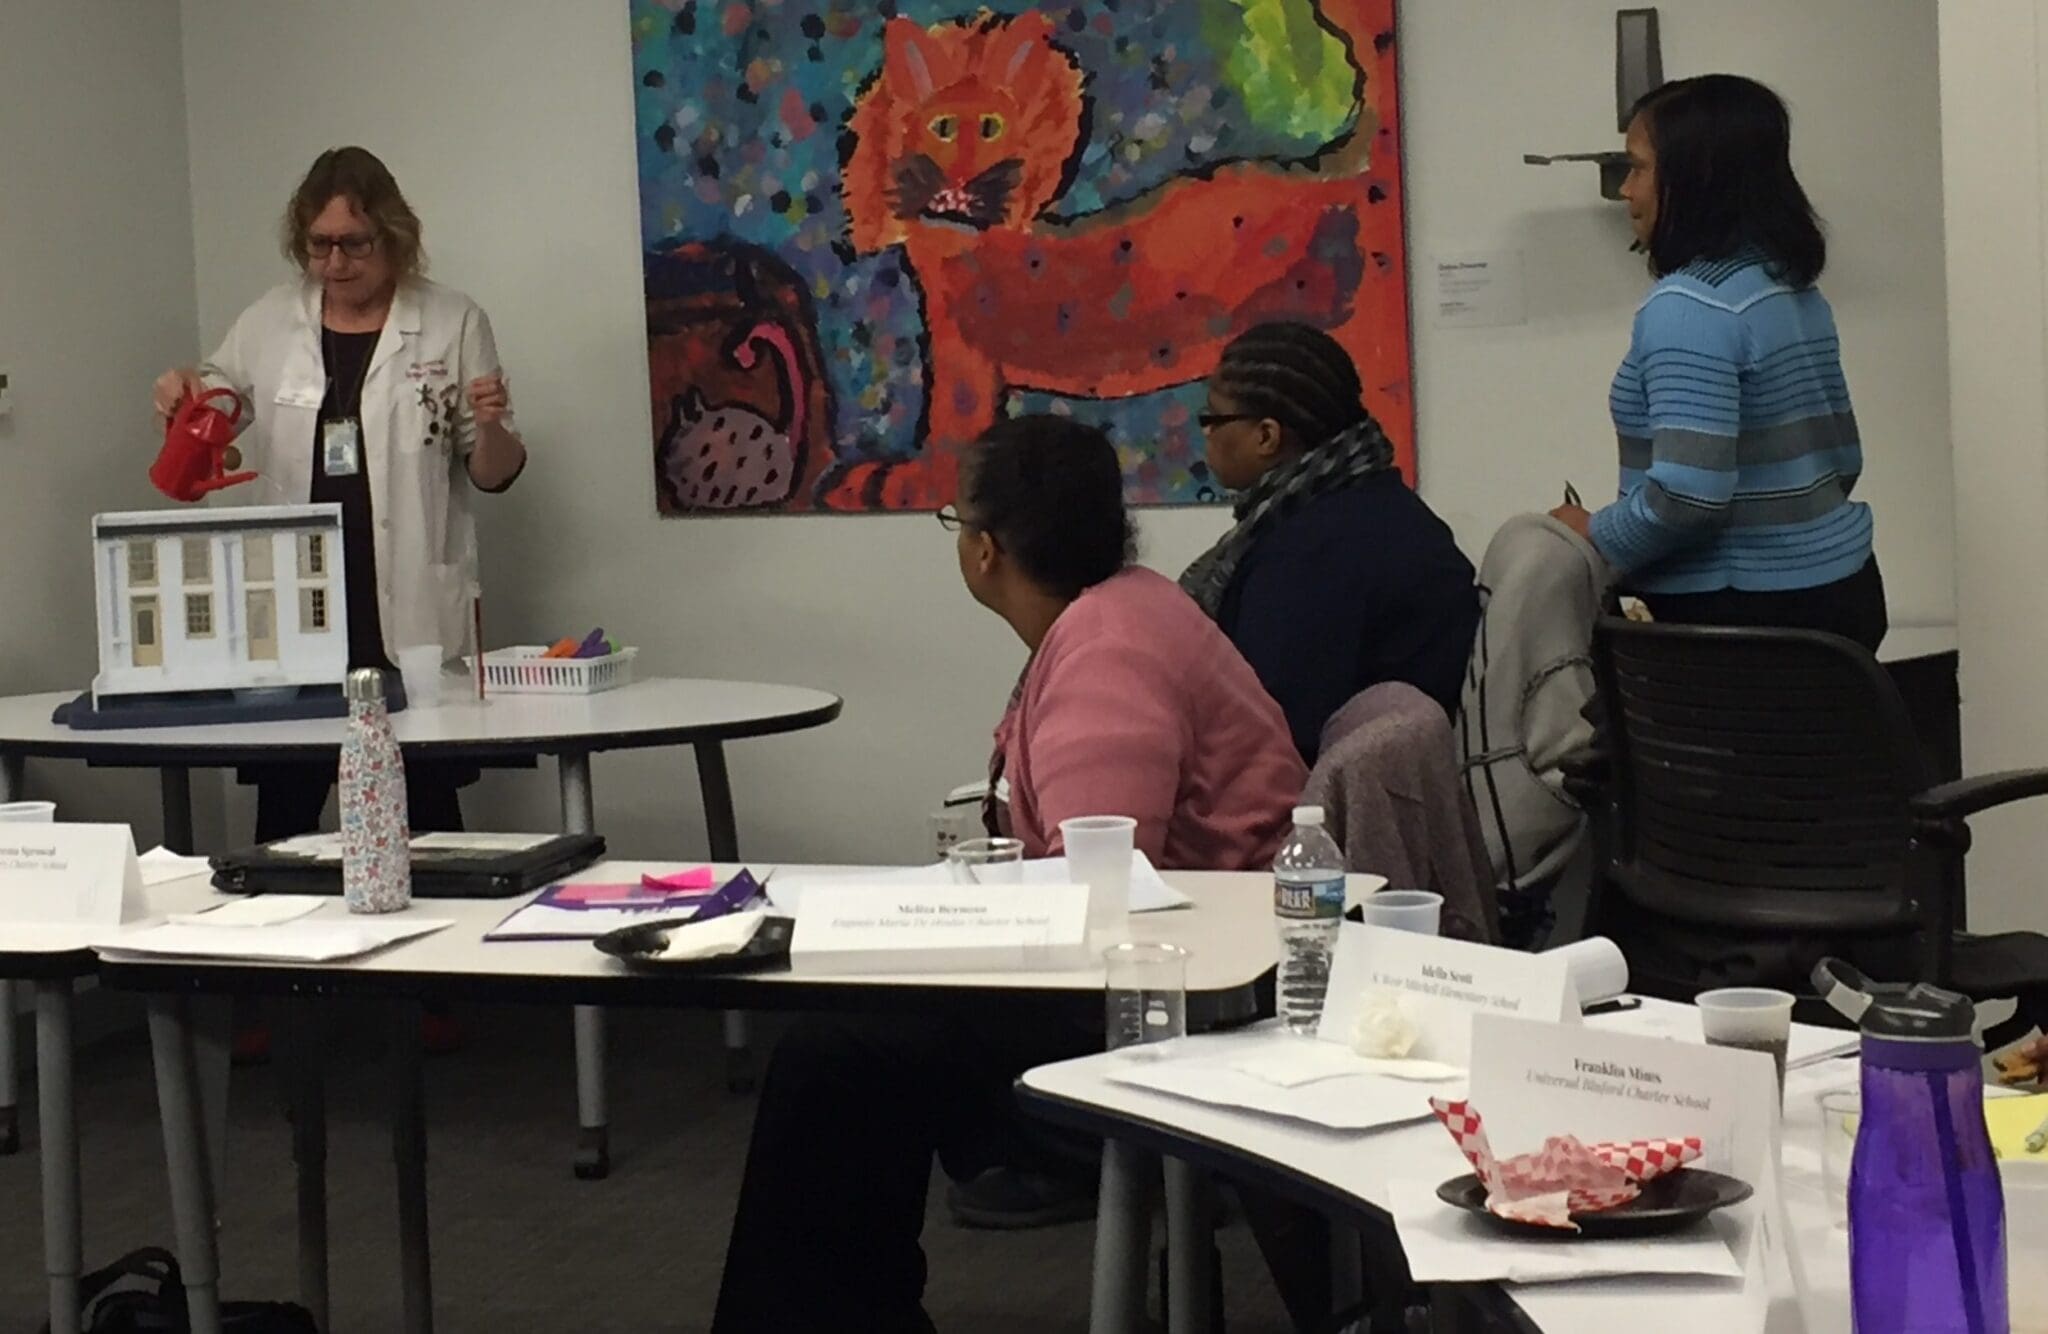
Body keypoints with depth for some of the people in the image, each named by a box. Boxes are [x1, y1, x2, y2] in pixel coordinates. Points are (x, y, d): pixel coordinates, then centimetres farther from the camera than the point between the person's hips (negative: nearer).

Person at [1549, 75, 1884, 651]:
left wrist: (1592, 539, -9)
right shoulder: (1797, 291, 11)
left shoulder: (1688, 307, -17)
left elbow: (1688, 493, -25)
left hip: (1740, 620, -9)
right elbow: (1843, 458, 17)